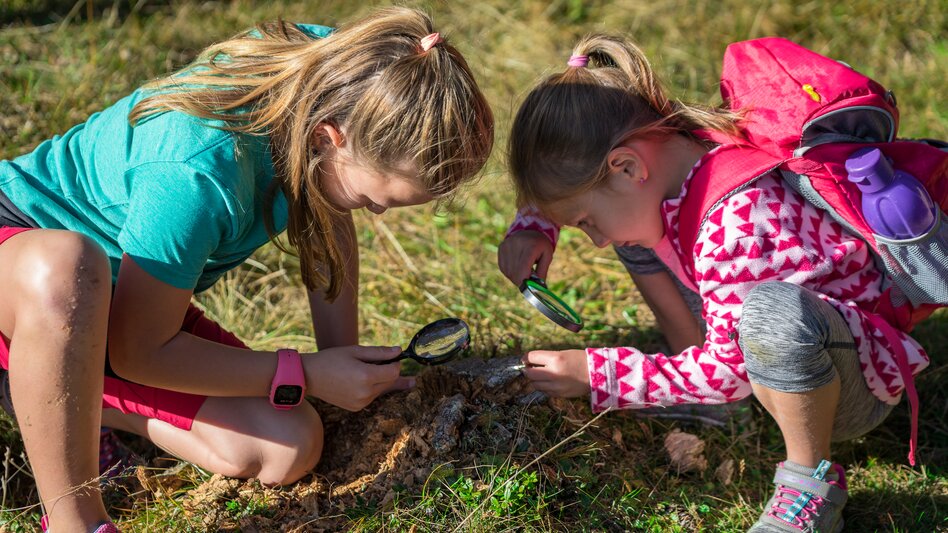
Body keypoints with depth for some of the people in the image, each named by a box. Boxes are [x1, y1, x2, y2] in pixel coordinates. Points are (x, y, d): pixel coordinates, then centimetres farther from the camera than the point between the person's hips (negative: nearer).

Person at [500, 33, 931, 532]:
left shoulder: (736, 223, -34)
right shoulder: (669, 149, -9)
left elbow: (732, 370, -24)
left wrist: (598, 376, -18)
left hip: (857, 383, -8)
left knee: (773, 308, -43)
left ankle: (812, 486, -19)